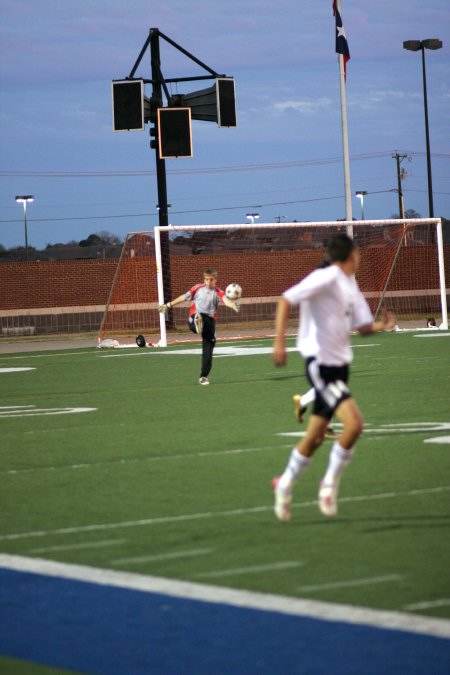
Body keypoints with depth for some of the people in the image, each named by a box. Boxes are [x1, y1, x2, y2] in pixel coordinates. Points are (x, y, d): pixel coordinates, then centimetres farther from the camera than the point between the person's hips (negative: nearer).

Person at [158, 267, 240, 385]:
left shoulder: (218, 292, 3)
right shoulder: (198, 288, 8)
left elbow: (226, 300, -18)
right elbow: (184, 297, 19)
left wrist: (234, 306, -41)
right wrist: (168, 305, 24)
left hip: (210, 320, 1)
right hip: (194, 318, -1)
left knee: (208, 350, -1)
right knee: (198, 316, -40)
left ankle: (203, 376, 12)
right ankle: (198, 323, -78)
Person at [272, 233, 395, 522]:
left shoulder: (350, 284, 12)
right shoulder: (327, 277, -14)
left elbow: (362, 326, 14)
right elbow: (286, 300, -18)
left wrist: (381, 325, -7)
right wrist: (280, 341, -25)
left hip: (339, 365, 9)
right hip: (320, 364, -9)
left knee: (316, 436, 14)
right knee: (354, 423, -21)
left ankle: (286, 484, 32)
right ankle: (330, 484, -5)